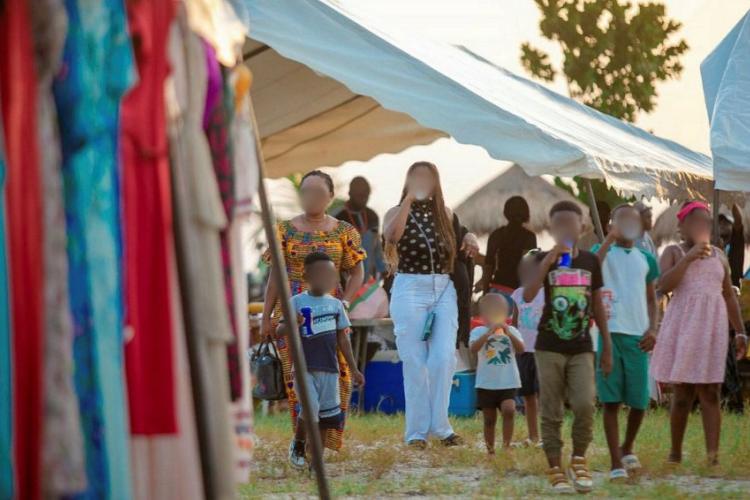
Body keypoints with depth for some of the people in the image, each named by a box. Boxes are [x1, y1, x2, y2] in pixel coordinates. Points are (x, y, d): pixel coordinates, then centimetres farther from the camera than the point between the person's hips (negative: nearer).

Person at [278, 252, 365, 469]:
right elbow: (279, 331, -7)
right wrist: (292, 324, -30)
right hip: (304, 367, -4)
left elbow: (342, 339, 14)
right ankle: (298, 445, 12)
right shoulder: (297, 302, -3)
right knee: (310, 410, -15)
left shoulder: (336, 304, 8)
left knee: (326, 414, 2)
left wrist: (354, 369, 14)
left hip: (329, 368, 4)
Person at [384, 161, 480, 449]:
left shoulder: (446, 215, 14)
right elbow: (391, 235, -20)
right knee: (415, 363, -3)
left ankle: (439, 425, 2)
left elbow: (456, 250, 31)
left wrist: (469, 240, 8)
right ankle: (417, 431, 2)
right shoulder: (398, 212, 3)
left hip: (444, 291, 3)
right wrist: (411, 197, -19)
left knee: (444, 358, -7)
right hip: (410, 290, -3)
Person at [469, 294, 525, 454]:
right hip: (486, 383, 0)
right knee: (489, 419, 6)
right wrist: (489, 332, -23)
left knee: (509, 410, -22)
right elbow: (473, 348, -17)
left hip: (508, 382, 0)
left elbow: (521, 349, -6)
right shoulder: (479, 331, 2)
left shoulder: (511, 331, 7)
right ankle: (490, 450, 16)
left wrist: (508, 333, -18)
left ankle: (506, 446, -13)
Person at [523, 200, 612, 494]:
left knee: (585, 405, -13)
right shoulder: (544, 259, -2)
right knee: (552, 413, 2)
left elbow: (597, 305, 12)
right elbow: (527, 296, -17)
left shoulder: (590, 261, 6)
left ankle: (579, 461, 6)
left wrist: (607, 345, 11)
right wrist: (547, 262, -23)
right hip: (550, 347, -1)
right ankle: (556, 470, 10)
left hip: (581, 348, 1)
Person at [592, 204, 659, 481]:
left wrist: (652, 329, 0)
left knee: (639, 401, 5)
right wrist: (609, 240, -18)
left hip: (637, 336, 3)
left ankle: (627, 448, 31)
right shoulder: (602, 251, 5)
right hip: (608, 333, -3)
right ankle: (616, 463, -4)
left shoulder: (646, 259, 14)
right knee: (611, 400, -4)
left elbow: (652, 300, 17)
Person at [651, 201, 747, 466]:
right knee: (682, 394, 0)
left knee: (710, 393, -5)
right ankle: (675, 451, 13)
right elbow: (664, 285, -14)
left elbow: (729, 296, 17)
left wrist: (740, 332, 13)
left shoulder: (719, 255, 14)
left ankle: (712, 453, -14)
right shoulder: (673, 252, 3)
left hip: (712, 327, 2)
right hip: (682, 327, -2)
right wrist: (689, 257, -17)